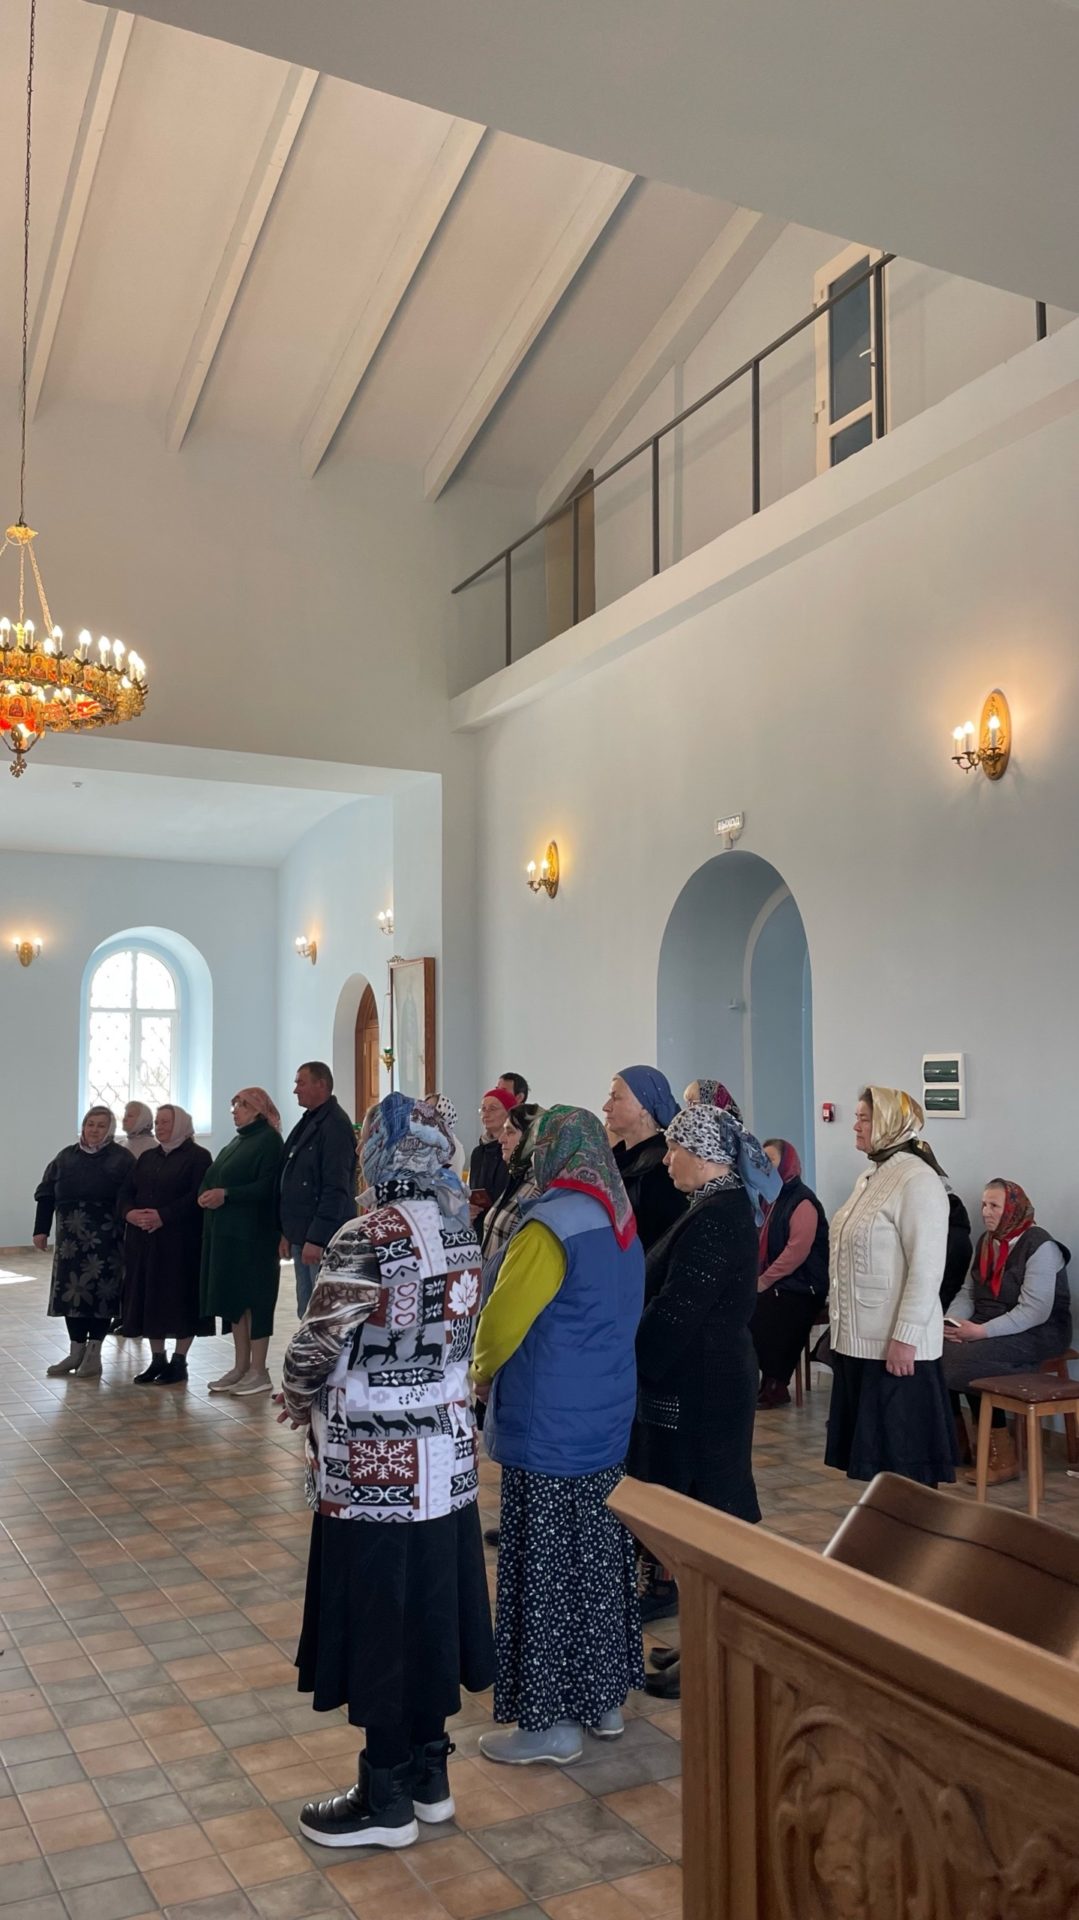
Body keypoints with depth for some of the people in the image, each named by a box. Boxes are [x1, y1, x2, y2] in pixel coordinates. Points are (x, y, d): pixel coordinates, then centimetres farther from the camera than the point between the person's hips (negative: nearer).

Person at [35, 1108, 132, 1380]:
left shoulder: (121, 1158, 0)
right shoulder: (66, 1156, 11)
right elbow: (47, 1195, 12)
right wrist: (41, 1229, 5)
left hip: (105, 1239, -4)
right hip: (70, 1237, 4)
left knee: (101, 1292, -1)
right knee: (70, 1291, 6)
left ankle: (93, 1354, 9)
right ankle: (76, 1351, 19)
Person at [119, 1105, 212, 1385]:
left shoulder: (197, 1157, -3)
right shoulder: (147, 1158, 18)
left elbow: (198, 1196, -15)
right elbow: (127, 1192, 11)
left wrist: (164, 1216, -22)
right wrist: (129, 1212, -10)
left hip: (181, 1242, -6)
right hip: (144, 1241, 6)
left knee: (180, 1298, -2)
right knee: (149, 1298, 7)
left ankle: (179, 1361, 8)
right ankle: (157, 1360, 18)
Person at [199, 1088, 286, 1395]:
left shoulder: (269, 1141, -8)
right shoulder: (238, 1141, 19)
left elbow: (266, 1187, -18)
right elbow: (215, 1178, 21)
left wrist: (226, 1194, -22)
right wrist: (206, 1194, 0)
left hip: (252, 1234, -9)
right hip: (225, 1231, 9)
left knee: (252, 1298, -5)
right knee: (232, 1297, 10)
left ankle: (259, 1372, 1)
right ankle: (241, 1366, 17)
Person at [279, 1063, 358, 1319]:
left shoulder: (335, 1125, -13)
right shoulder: (307, 1122, 16)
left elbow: (336, 1189, -19)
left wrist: (317, 1238, -22)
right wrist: (287, 1231, 16)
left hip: (324, 1238, -9)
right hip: (301, 1234, 9)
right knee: (307, 1314, 12)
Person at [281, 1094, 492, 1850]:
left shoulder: (368, 1239, -21)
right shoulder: (462, 1227, 2)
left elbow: (315, 1348, -18)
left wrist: (301, 1400, 2)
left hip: (373, 1465, -7)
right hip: (447, 1451, 7)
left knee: (379, 1622, 8)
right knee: (429, 1612, 18)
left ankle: (387, 1801, 24)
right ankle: (429, 1777, 33)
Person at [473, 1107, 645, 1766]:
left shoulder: (551, 1226, -20)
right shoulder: (623, 1226, 5)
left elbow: (501, 1320, -18)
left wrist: (482, 1373, 3)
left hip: (549, 1428, -8)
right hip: (609, 1422, 8)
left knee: (546, 1570, 4)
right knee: (600, 1560, 18)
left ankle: (552, 1720, 15)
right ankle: (605, 1698, 30)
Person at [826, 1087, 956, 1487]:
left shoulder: (917, 1181, -15)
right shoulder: (869, 1179, 13)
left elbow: (926, 1268, -20)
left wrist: (905, 1337, -22)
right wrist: (840, 1320, 18)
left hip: (895, 1343, -9)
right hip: (859, 1339, 9)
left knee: (903, 1454, 0)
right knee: (873, 1449, 14)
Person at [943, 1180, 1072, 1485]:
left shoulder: (1040, 1246, -15)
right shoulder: (986, 1242, 10)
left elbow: (1035, 1311, -22)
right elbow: (968, 1292, 12)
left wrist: (983, 1331, -27)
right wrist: (951, 1322, -9)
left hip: (1038, 1333, -7)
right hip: (988, 1329, 7)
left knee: (965, 1361, -29)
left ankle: (1002, 1455, -14)